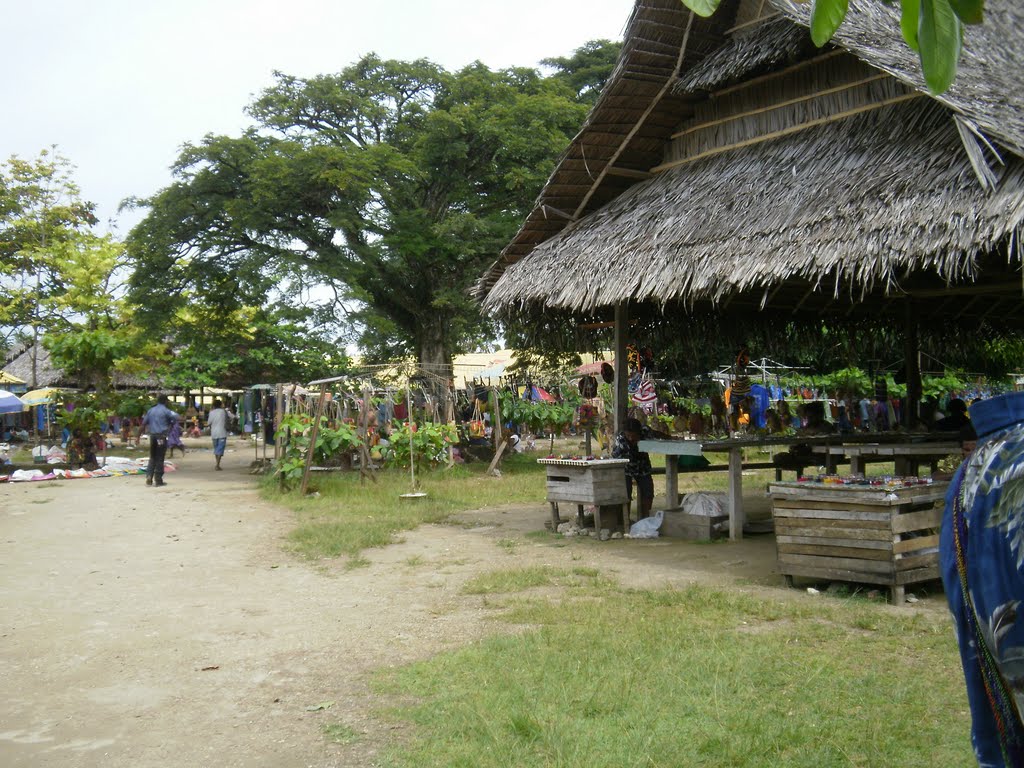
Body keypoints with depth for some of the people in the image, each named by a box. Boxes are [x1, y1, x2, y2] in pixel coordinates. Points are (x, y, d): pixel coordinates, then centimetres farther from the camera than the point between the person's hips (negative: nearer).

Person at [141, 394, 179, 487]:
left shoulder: (151, 410, 12)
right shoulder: (165, 410, -5)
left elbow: (144, 423, 13)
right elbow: (175, 417, -15)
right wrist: (172, 424, 3)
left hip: (152, 436, 5)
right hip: (161, 436, -5)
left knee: (152, 458, 15)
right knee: (160, 458, 0)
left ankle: (149, 476, 1)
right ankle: (158, 480, 2)